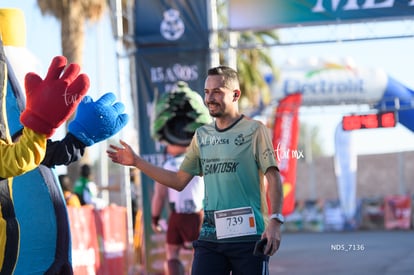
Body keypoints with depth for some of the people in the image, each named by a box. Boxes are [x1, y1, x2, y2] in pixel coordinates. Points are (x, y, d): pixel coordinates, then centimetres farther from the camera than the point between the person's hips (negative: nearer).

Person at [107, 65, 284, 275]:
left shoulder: (254, 130, -1)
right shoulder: (202, 136, 14)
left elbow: (273, 178, -8)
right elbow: (179, 181, 15)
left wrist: (275, 221, -20)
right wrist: (136, 162, 11)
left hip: (248, 236, -5)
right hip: (210, 237, 5)